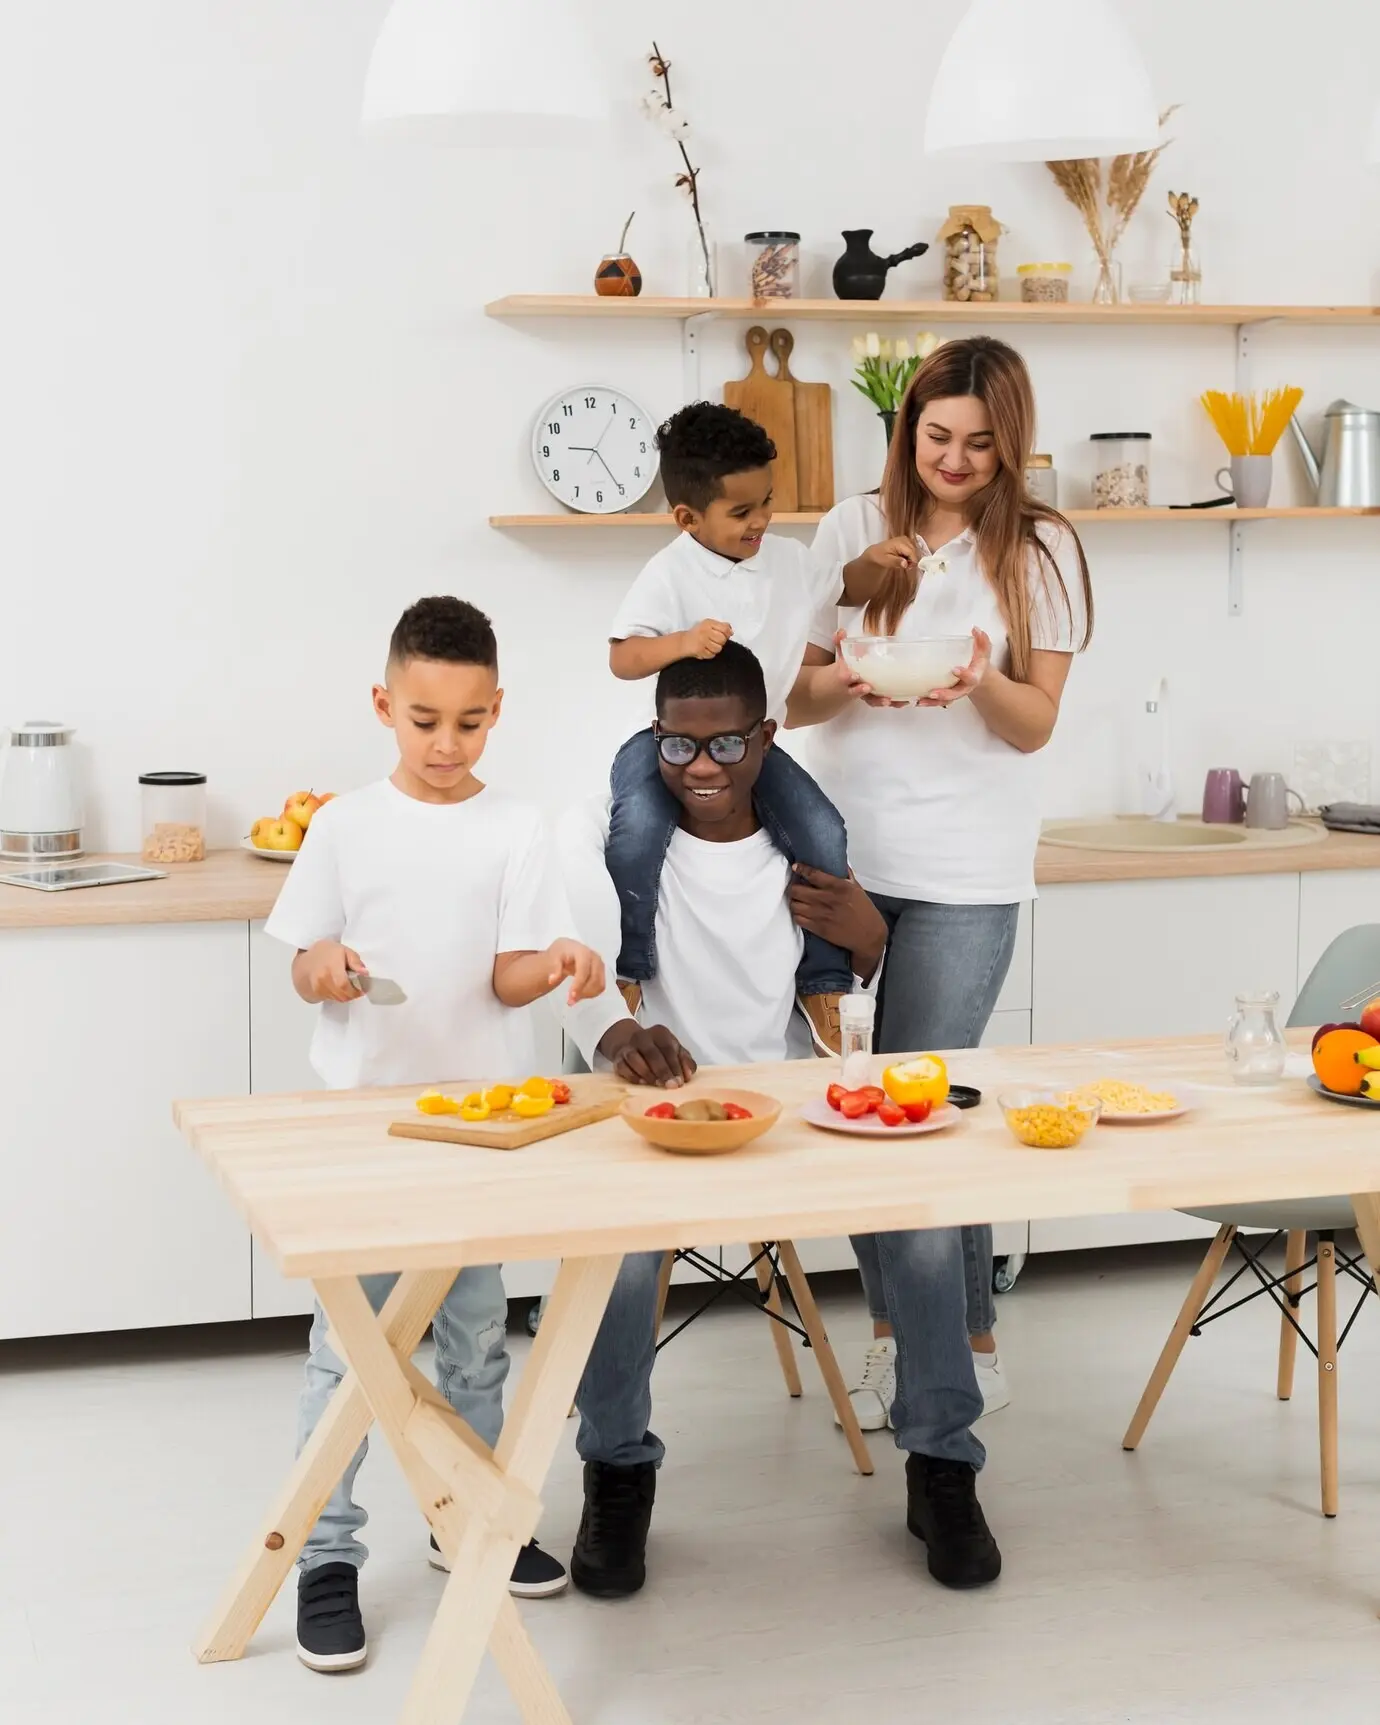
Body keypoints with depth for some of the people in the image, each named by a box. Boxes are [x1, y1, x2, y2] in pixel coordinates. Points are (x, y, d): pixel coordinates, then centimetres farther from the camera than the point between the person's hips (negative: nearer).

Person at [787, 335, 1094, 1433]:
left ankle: (971, 1345, 12)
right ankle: (894, 1332, 18)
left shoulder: (1040, 549, 2)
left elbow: (1036, 724, 0)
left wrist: (979, 681, -21)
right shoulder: (855, 530, 6)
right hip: (848, 851, 2)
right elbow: (793, 698, 7)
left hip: (967, 868, -2)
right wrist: (847, 680, -15)